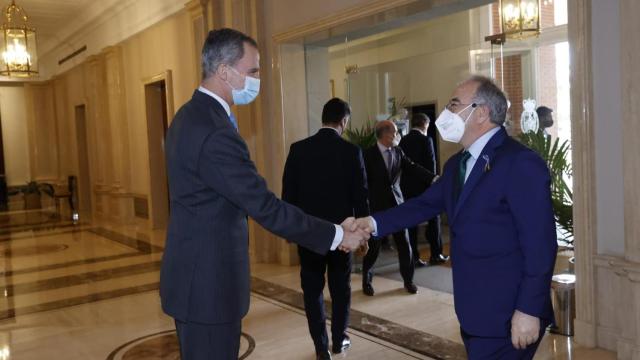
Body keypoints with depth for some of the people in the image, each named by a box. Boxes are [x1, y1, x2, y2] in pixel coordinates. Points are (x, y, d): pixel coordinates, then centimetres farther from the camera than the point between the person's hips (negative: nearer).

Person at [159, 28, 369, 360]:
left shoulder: (190, 115, 8)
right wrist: (336, 235, -17)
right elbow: (265, 206, -25)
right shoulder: (215, 132, -26)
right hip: (208, 282, -10)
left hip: (194, 274, 10)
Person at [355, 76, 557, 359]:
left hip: (506, 317, -8)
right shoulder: (457, 164, 10)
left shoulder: (521, 163, -17)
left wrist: (529, 311, -20)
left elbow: (540, 245, -19)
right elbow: (426, 204, 9)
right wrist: (376, 223, -4)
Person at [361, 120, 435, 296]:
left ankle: (408, 279, 23)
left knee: (404, 243, 6)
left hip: (396, 203, 4)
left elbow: (412, 167, -8)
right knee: (373, 246, 6)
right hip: (376, 206, -4)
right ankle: (367, 280, 26)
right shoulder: (369, 154, -9)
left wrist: (433, 177, -25)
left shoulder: (398, 151, 3)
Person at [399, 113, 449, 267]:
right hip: (424, 186, -4)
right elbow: (431, 165, -12)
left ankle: (414, 257, 9)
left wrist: (405, 183, 14)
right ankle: (436, 255, 16)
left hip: (407, 187, 4)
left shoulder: (403, 141, 4)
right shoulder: (425, 140, -11)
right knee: (433, 219, 11)